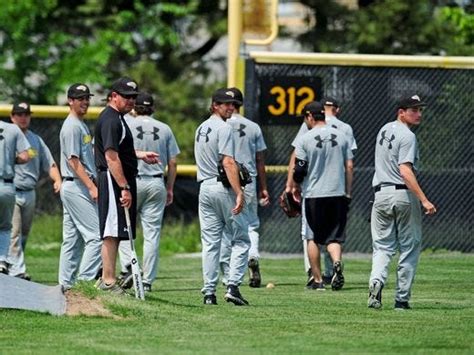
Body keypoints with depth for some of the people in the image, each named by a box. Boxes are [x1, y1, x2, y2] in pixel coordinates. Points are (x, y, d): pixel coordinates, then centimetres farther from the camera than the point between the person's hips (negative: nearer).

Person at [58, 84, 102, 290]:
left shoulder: (81, 125, 19)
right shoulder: (72, 126, -12)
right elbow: (74, 161, -18)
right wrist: (92, 187, -23)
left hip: (74, 188, 11)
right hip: (77, 187, -11)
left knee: (72, 239, 10)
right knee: (96, 234, -14)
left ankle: (66, 284, 11)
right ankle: (85, 281, -16)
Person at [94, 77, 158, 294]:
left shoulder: (117, 118, 19)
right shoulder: (111, 120, -15)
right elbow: (111, 157, -22)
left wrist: (140, 155, 25)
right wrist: (124, 188, -25)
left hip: (119, 181, 11)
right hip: (113, 180, -11)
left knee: (115, 232, 14)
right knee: (112, 232, -10)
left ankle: (106, 280, 19)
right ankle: (109, 282, -11)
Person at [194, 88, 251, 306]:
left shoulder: (201, 129, 17)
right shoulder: (223, 128, -10)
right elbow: (228, 162, -20)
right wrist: (239, 193, -25)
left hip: (204, 188, 8)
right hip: (223, 187, -8)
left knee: (210, 242, 7)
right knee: (240, 239, 0)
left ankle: (209, 292, 3)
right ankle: (233, 286, -11)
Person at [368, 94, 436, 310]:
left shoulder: (384, 130, 13)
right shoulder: (407, 136, -12)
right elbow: (405, 172, -22)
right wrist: (424, 200, -27)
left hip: (381, 193, 6)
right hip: (404, 195, -6)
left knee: (383, 246, 7)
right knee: (409, 248, 5)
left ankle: (377, 281, -20)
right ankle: (402, 298, 5)